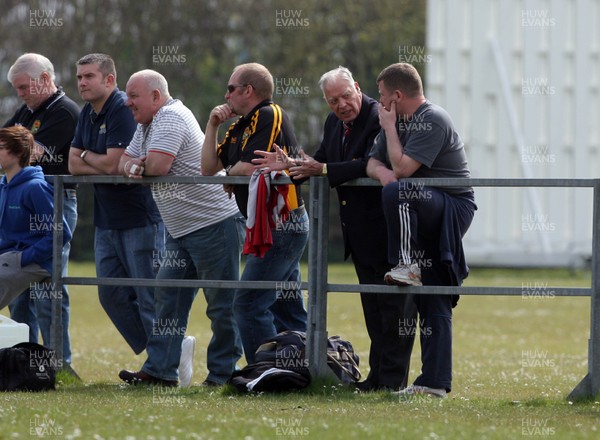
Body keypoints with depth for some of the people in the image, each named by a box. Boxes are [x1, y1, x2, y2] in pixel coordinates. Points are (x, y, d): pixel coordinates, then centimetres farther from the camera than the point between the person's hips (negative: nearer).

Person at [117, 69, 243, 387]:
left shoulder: (172, 117, -15)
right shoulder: (146, 125, 17)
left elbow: (158, 166, -26)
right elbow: (125, 162, 16)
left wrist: (139, 165, -3)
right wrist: (131, 166, -8)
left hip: (213, 221, -11)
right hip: (181, 230, 11)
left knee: (222, 304, -3)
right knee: (168, 298, 6)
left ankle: (223, 372, 2)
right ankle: (159, 370, 7)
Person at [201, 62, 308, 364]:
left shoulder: (269, 116, -11)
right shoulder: (240, 126, 17)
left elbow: (249, 168, -21)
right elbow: (208, 168, 16)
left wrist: (229, 173, 1)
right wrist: (212, 126, 6)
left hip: (281, 226, -10)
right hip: (278, 226, 10)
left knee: (249, 305, -12)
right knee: (287, 309, 11)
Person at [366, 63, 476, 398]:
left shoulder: (433, 120, -14)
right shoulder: (399, 121, 14)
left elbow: (402, 168, -22)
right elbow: (373, 162, 15)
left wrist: (390, 128, -9)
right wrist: (381, 171, -9)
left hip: (455, 207, -9)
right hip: (429, 216, 9)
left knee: (396, 191, -34)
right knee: (433, 303, 5)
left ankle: (407, 266, -25)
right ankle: (435, 382, 4)